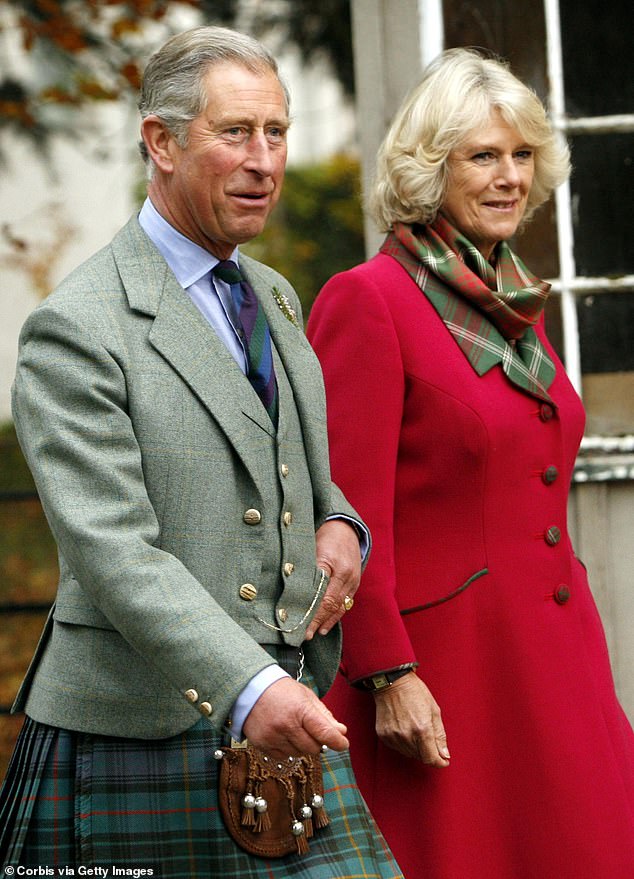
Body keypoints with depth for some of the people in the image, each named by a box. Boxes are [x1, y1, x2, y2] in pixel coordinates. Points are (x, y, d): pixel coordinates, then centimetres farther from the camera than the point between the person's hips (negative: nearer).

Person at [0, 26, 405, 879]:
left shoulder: (275, 297, 15)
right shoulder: (76, 329, -11)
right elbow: (111, 550, -20)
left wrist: (339, 526, 5)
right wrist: (246, 688, -31)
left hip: (288, 717, 6)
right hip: (136, 736, -6)